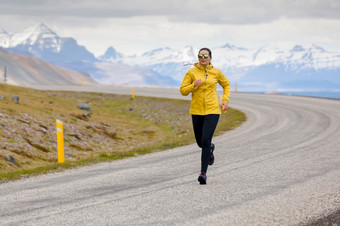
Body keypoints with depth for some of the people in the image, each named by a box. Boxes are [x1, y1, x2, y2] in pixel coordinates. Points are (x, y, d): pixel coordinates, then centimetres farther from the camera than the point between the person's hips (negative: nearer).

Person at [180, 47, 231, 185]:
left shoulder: (216, 72, 2)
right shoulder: (191, 72, -1)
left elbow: (226, 85, 20)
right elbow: (183, 91, 0)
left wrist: (225, 100, 7)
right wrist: (194, 85, -18)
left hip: (212, 111, -2)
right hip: (197, 111, 2)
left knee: (205, 140, -17)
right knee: (200, 142, 14)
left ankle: (203, 173, -13)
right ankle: (210, 148, 52)